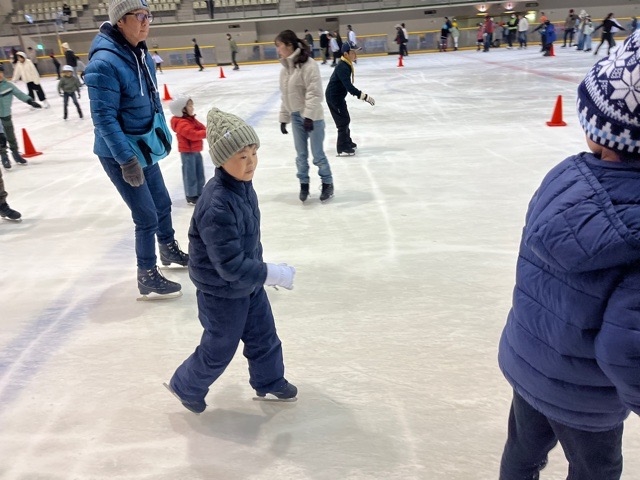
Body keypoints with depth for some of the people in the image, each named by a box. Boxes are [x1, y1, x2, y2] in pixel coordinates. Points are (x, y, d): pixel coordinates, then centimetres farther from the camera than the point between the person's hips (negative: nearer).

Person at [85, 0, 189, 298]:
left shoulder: (142, 54, 2)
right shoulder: (104, 62, -24)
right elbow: (104, 117, -25)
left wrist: (163, 134, 17)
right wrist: (126, 159, -27)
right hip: (119, 154, -8)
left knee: (162, 203, 20)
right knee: (147, 216, -1)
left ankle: (169, 249, 45)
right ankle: (147, 276, 18)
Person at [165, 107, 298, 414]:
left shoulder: (242, 184, -5)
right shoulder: (217, 207, -34)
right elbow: (230, 266, -33)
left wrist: (260, 270, 18)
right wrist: (274, 275, -26)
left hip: (248, 283, 8)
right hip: (222, 293, -8)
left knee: (264, 336, 22)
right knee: (219, 350, 14)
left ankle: (269, 382, 46)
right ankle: (185, 387, 41)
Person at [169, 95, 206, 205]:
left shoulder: (191, 119, 11)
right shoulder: (181, 123, -20)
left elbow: (200, 127, 10)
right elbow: (193, 134, -31)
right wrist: (207, 133, -32)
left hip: (196, 150, 10)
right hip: (188, 152, -10)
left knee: (199, 173, 16)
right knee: (190, 174, -1)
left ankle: (199, 193, 29)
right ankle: (191, 196, 8)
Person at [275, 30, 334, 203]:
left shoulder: (308, 64, -16)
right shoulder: (285, 68, 8)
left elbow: (314, 93, -20)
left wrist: (309, 116, -24)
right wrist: (284, 118, 14)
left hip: (312, 117, -7)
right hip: (296, 117, 7)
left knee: (317, 154, 3)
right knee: (301, 154, 13)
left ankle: (327, 183, 21)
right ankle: (304, 184, 27)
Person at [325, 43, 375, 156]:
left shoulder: (346, 64, 6)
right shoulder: (343, 67, -25)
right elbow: (348, 86, -33)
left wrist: (360, 94, 19)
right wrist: (364, 96, -35)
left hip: (338, 95, 10)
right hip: (333, 96, -10)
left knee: (345, 119, 18)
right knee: (344, 120, -6)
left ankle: (347, 142, 32)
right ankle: (342, 147, -1)